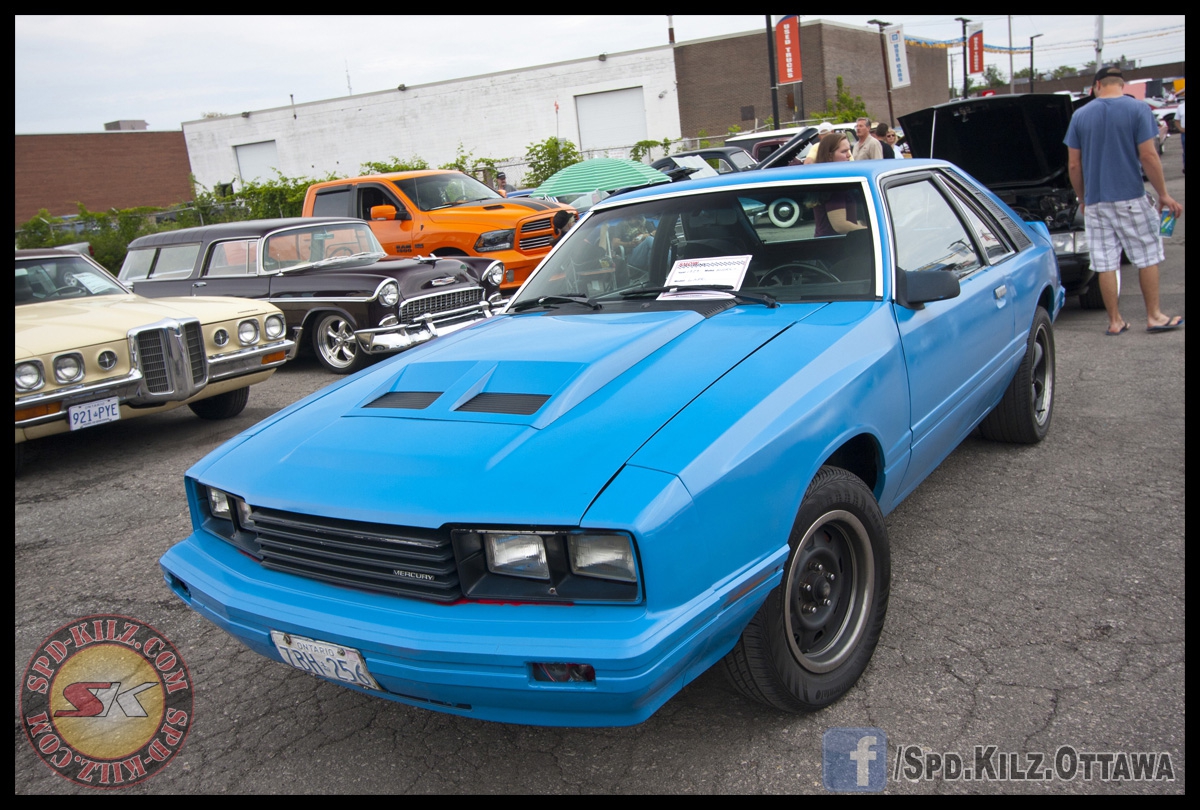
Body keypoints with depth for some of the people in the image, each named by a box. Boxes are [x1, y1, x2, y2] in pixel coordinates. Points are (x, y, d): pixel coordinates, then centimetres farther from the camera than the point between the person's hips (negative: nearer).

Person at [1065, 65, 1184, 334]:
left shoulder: (1080, 115, 3)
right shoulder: (1138, 109, -5)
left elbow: (1073, 165, 4)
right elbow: (1148, 156, -10)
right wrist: (1163, 194, -1)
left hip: (1095, 201, 3)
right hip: (1131, 198, -2)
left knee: (1105, 263, 6)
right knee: (1148, 256, 10)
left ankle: (1115, 321, 10)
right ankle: (1154, 316, 14)